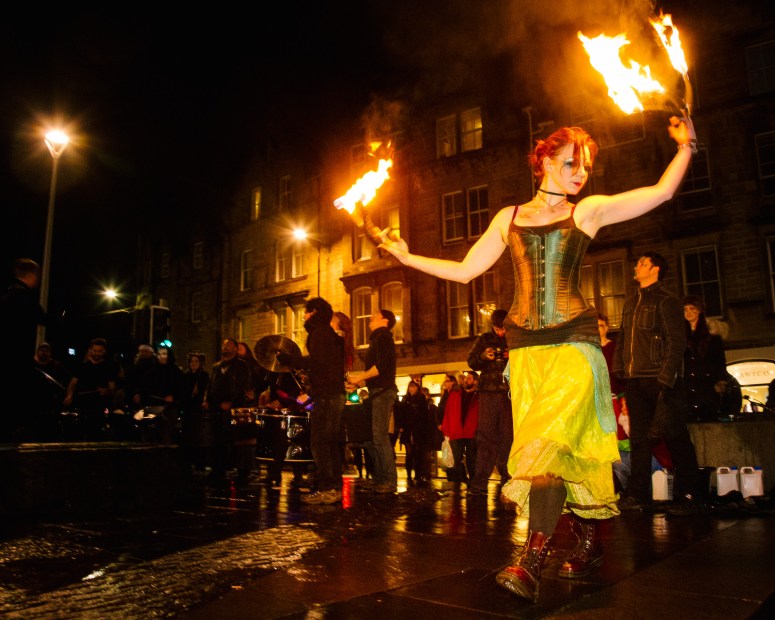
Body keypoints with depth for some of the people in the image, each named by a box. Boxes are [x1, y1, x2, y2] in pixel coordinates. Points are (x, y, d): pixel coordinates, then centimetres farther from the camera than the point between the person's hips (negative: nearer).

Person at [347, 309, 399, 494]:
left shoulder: (383, 337, -5)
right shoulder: (378, 339, 24)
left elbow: (381, 366, -18)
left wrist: (360, 377, -13)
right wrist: (360, 379, 12)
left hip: (382, 391, -10)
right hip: (378, 392, 10)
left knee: (379, 437, -12)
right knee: (370, 437, 10)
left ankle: (389, 482, -10)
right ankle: (379, 479, 14)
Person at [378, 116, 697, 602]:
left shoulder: (589, 211, 10)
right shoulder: (510, 218, 15)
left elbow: (663, 191, 10)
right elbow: (465, 270, 16)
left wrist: (686, 145, 3)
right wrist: (408, 257, 14)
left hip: (574, 342, -2)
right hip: (526, 346, 3)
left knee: (550, 440, -19)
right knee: (566, 450, 3)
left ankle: (532, 563, -20)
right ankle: (590, 543, 20)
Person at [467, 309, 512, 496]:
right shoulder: (484, 339, 12)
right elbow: (472, 362, 10)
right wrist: (483, 356, -10)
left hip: (510, 393, 0)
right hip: (489, 391, 0)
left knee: (508, 436, -2)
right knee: (486, 435, -3)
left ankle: (508, 479, 7)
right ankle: (480, 483, -3)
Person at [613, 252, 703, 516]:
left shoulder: (666, 300, -3)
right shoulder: (631, 303, 20)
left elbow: (676, 342, -10)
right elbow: (622, 339, 22)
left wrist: (666, 378, -18)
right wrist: (618, 368, 10)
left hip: (660, 380, -7)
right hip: (635, 380, 7)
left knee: (675, 436, -1)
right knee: (639, 437, 7)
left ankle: (690, 494, 8)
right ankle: (638, 495, 11)